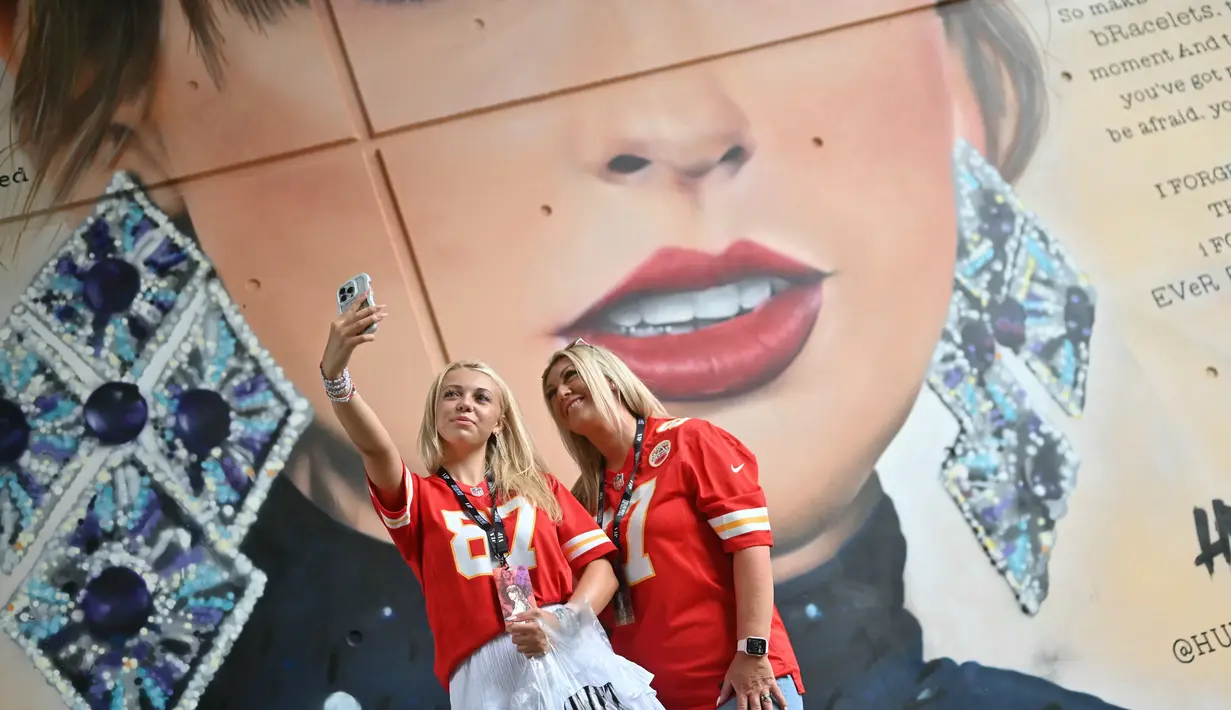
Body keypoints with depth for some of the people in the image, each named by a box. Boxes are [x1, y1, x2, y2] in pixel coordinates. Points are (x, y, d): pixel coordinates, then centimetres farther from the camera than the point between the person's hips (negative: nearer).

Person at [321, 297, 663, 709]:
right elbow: (374, 448, -9)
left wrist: (564, 621, -12)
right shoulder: (419, 500, 12)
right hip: (486, 676, -1)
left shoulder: (538, 485, 17)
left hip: (574, 660, 2)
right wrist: (335, 374, -27)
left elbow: (601, 567, 8)